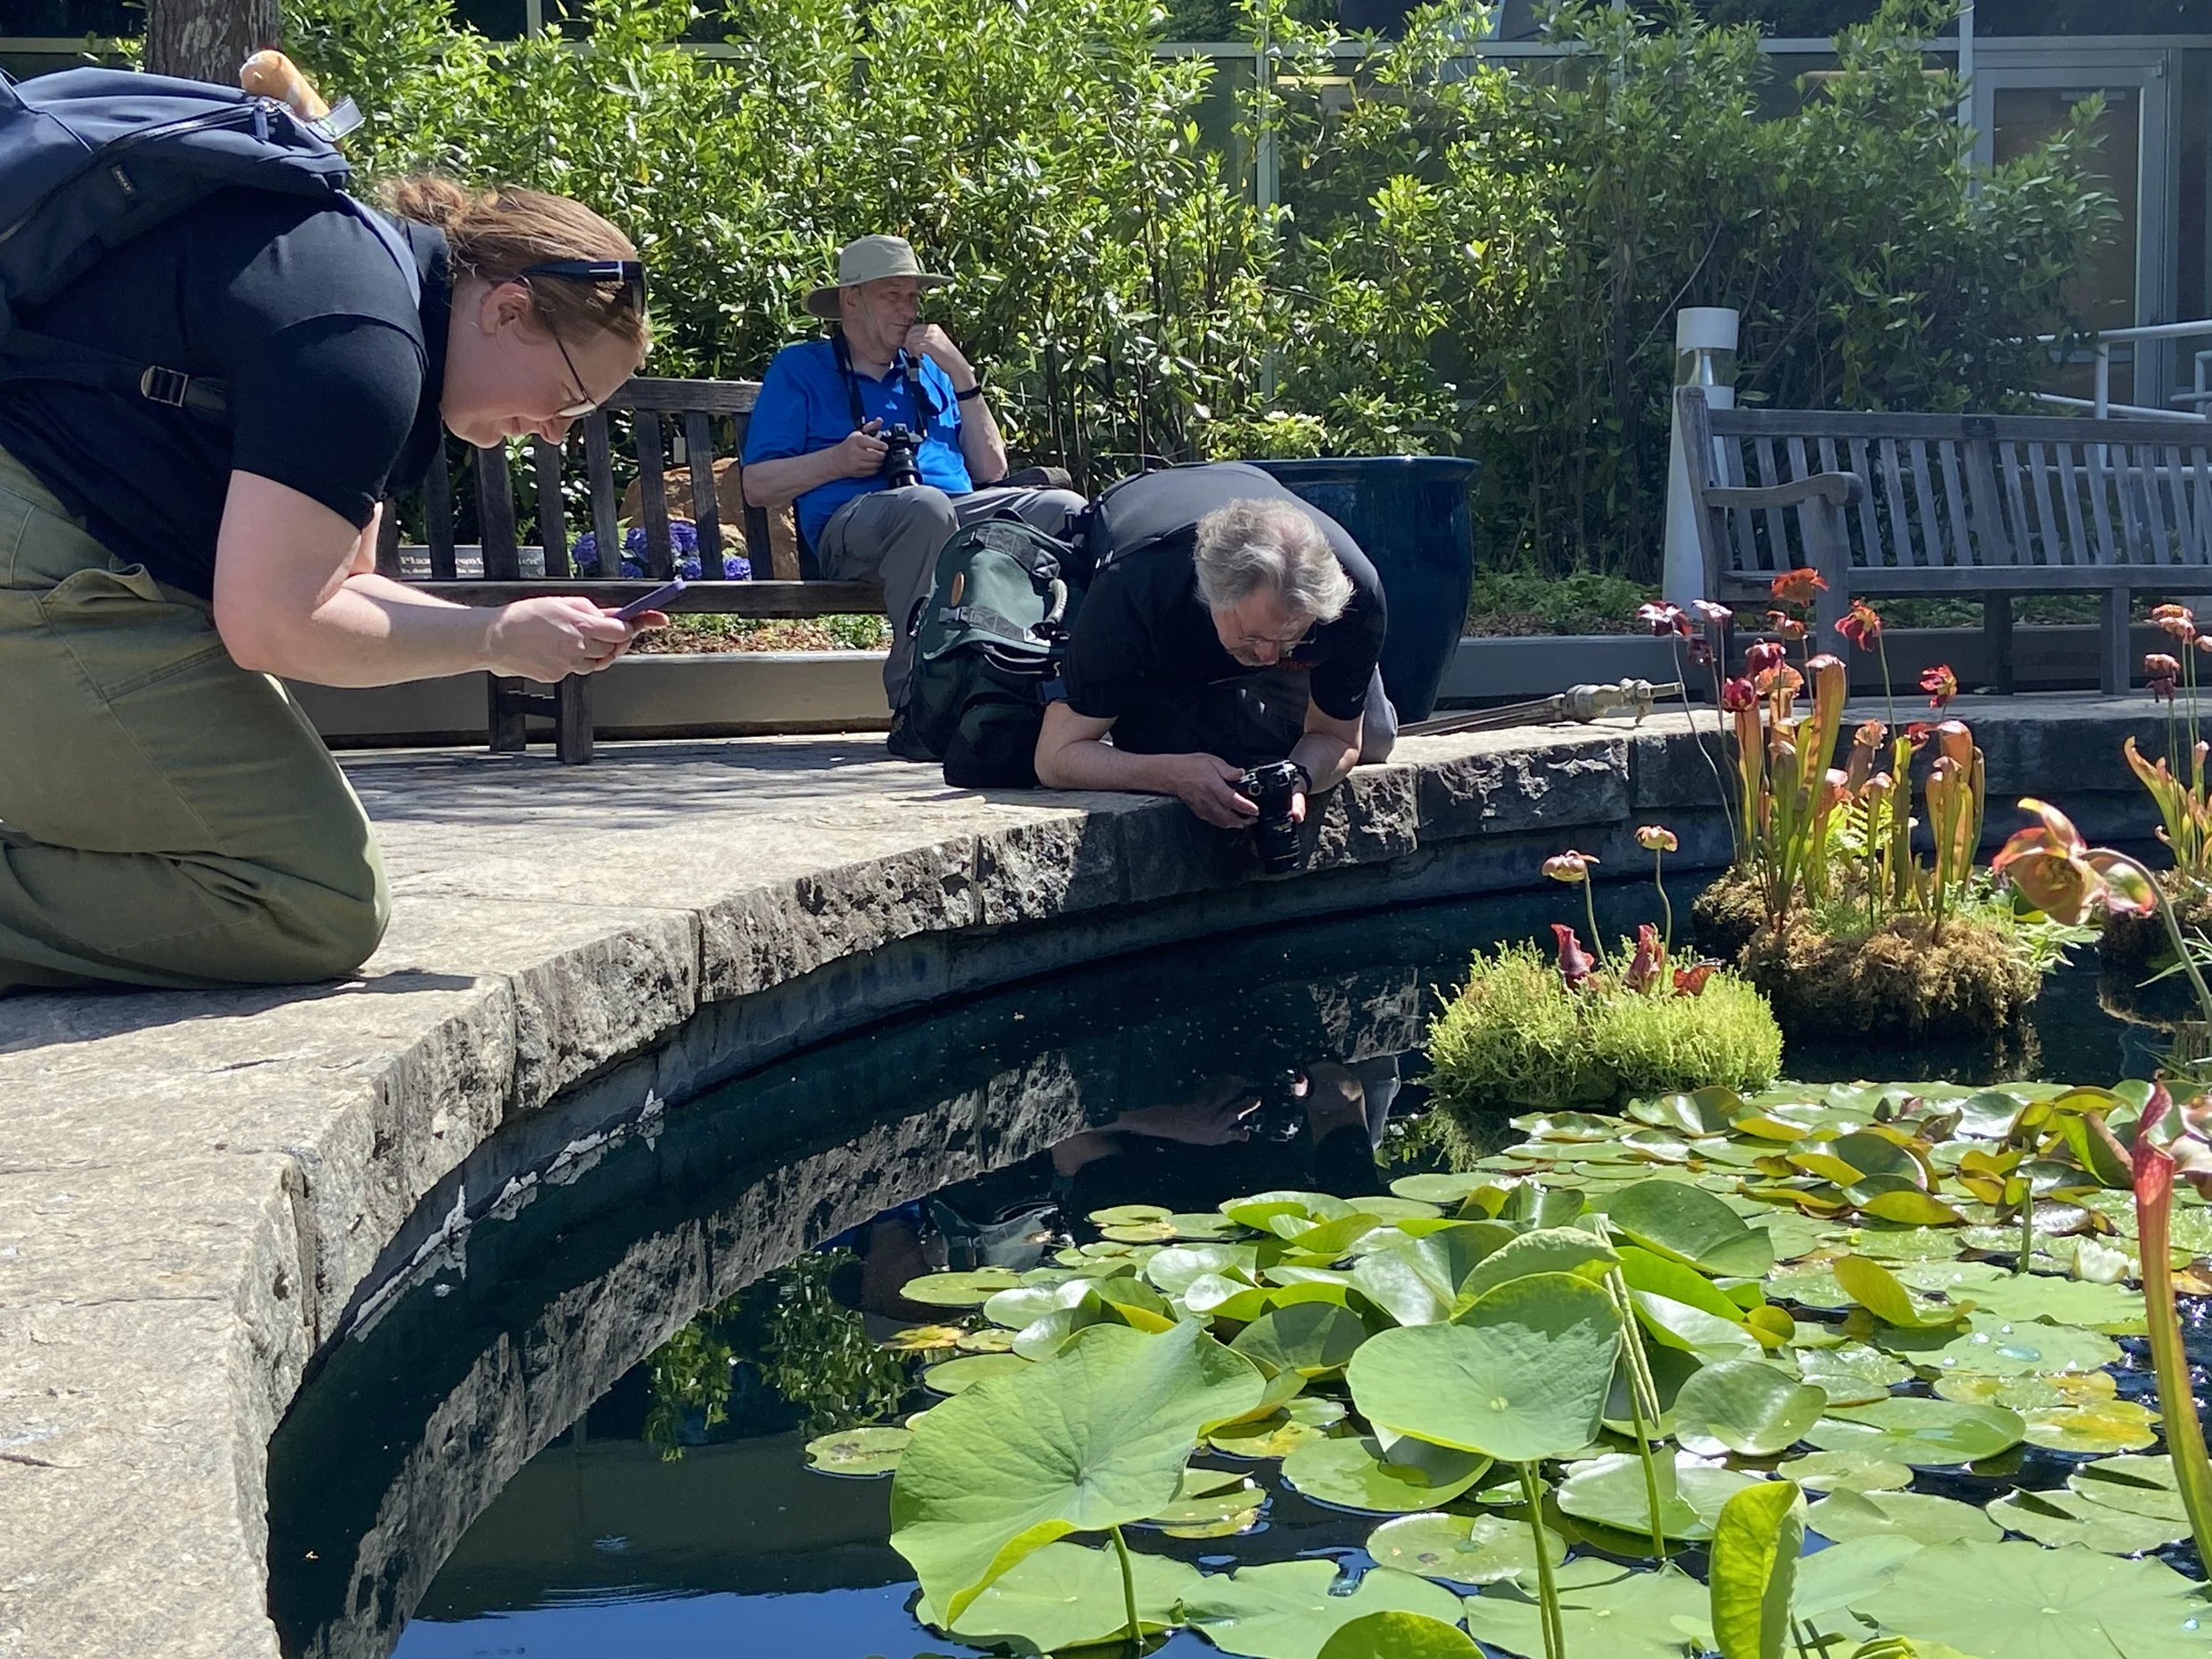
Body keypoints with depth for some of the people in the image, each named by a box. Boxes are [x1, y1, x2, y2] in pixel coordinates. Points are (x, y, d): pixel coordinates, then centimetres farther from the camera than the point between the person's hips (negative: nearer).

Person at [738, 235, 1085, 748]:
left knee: (1065, 509, -23)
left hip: (961, 513, 5)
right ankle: (916, 709, -39)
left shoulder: (929, 371, 29)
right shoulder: (799, 368, 16)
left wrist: (962, 377, 12)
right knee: (926, 504, -40)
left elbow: (991, 471, 20)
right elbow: (758, 485, 8)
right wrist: (837, 461, -7)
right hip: (852, 522, -5)